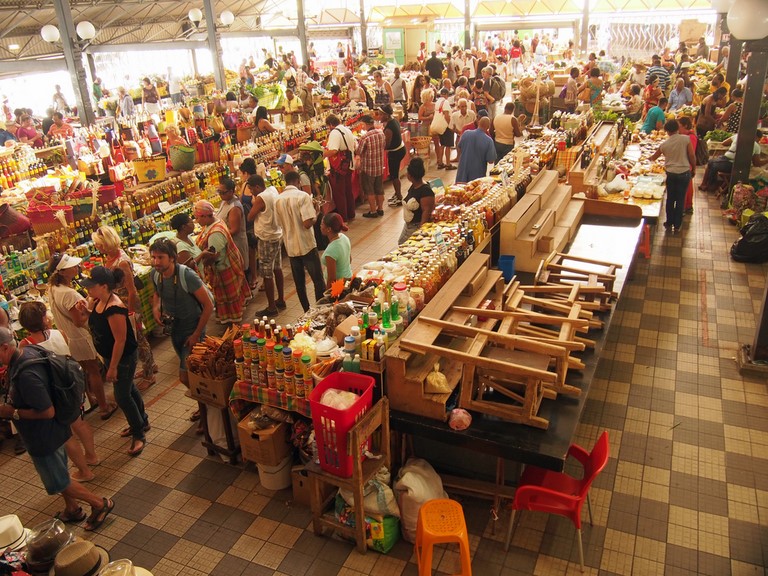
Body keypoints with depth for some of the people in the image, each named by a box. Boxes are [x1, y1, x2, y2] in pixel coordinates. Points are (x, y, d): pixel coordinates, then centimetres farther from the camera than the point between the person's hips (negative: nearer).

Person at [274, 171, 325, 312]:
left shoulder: (278, 200, 4)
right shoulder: (302, 196, -14)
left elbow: (280, 223, 13)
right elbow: (307, 223, -21)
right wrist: (316, 214, -3)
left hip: (291, 246, 6)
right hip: (307, 245, -5)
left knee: (299, 283, 14)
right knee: (318, 281, 5)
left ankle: (307, 312, 22)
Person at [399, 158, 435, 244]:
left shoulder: (426, 191, -25)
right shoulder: (413, 186, 3)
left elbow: (427, 211, -26)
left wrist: (421, 229, -27)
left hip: (418, 226, -10)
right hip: (408, 224, 10)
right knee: (401, 243, 18)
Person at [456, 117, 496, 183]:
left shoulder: (466, 133, -8)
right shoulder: (488, 140, -17)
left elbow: (459, 147, 9)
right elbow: (491, 161, -13)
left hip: (463, 171, 3)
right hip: (477, 174, -3)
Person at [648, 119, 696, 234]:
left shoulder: (664, 144, -1)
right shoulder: (685, 139, -8)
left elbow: (653, 157, 13)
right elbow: (692, 156, -7)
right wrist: (694, 169, 7)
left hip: (671, 174, 1)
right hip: (684, 173, -1)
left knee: (670, 199, 15)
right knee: (680, 199, 8)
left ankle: (669, 224, 22)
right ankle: (677, 226, 14)